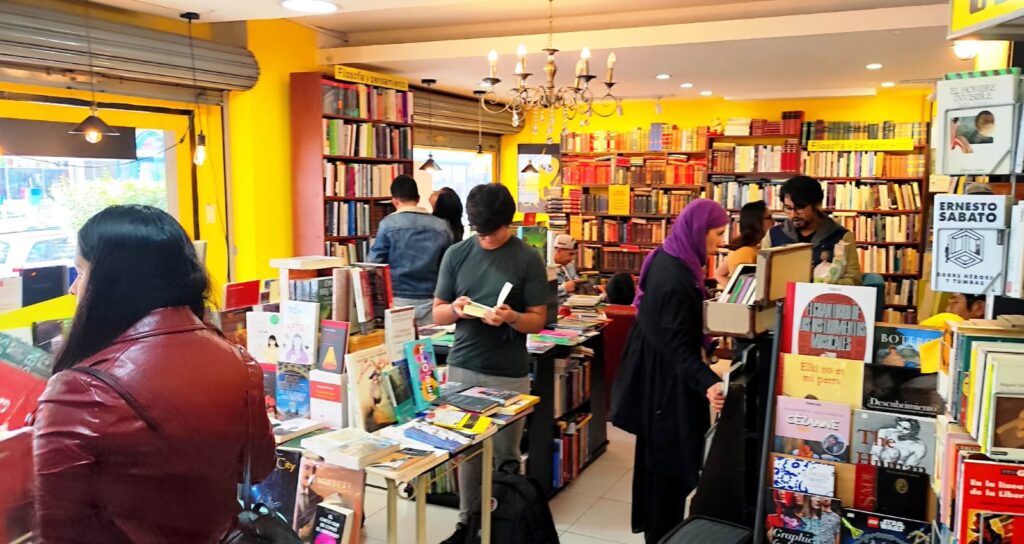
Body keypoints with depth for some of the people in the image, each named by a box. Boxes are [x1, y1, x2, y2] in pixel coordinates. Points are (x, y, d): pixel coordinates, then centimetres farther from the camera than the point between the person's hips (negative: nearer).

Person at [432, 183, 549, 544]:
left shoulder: (528, 260, -5)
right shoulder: (456, 255, 2)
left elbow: (538, 321, -4)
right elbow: (438, 313, 6)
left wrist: (512, 317, -25)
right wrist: (456, 309, -16)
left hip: (509, 373, -2)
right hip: (462, 367, 2)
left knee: (505, 454, 8)